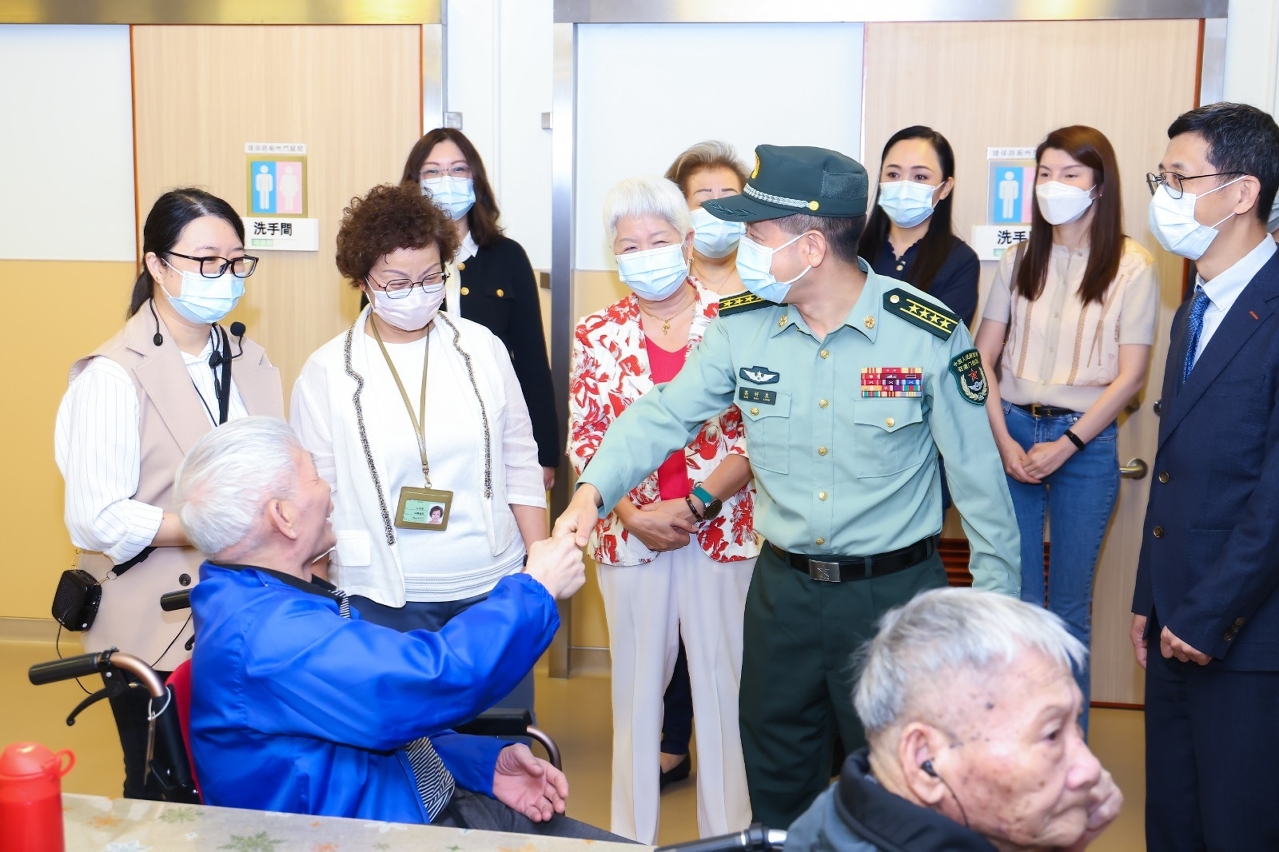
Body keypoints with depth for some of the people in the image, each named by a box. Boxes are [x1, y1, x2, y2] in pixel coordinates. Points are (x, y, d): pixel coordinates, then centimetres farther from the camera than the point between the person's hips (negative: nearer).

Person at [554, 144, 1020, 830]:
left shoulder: (931, 334, -13)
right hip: (783, 588, 3)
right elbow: (663, 415, -4)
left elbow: (977, 475, -7)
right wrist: (593, 490, -21)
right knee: (776, 784, 20)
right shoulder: (741, 326, -4)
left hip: (894, 592, -3)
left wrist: (996, 599, -3)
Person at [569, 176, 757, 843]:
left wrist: (697, 505, -15)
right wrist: (633, 514, -12)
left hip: (723, 531, -1)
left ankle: (727, 830, 23)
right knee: (637, 684, 12)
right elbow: (583, 440, 1)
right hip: (630, 534, 2)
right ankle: (632, 832, 26)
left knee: (724, 682, 6)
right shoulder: (597, 334, 3)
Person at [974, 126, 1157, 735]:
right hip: (1012, 433, 3)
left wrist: (1067, 445, -11)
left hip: (1085, 443, -2)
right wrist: (1004, 441, -7)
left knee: (1069, 607, 7)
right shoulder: (1020, 260, 7)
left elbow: (1131, 373, -6)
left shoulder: (1131, 267, -3)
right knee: (1015, 599, 8)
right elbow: (982, 357, 4)